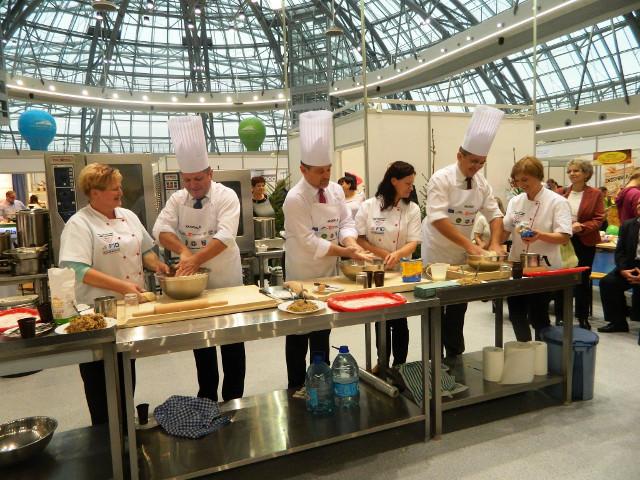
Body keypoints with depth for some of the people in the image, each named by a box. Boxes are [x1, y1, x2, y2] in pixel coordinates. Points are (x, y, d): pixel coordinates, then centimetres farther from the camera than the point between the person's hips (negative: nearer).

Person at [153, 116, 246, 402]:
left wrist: (196, 259, -33)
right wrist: (184, 252, -25)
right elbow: (162, 230, -7)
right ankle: (207, 396, 31)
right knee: (200, 340, 15)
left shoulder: (226, 196, -11)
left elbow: (225, 236, -23)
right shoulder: (177, 199, 4)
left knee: (232, 342, 6)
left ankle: (233, 398, 21)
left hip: (226, 282, -4)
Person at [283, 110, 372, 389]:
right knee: (298, 336, 8)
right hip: (302, 276, -6)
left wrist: (351, 242, -22)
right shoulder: (295, 199, -22)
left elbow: (345, 221, -1)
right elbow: (309, 242, -25)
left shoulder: (335, 190, -2)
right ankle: (297, 388, 24)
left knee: (322, 332, 18)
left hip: (328, 273, 6)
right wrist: (345, 252, -28)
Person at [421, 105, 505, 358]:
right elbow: (437, 219, -28)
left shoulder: (481, 183, 2)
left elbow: (494, 214, 5)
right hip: (437, 254, -6)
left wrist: (495, 243, -13)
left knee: (458, 307, 13)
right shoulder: (441, 178, -18)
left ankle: (455, 356, 27)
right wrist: (470, 245, -32)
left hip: (461, 255, 6)